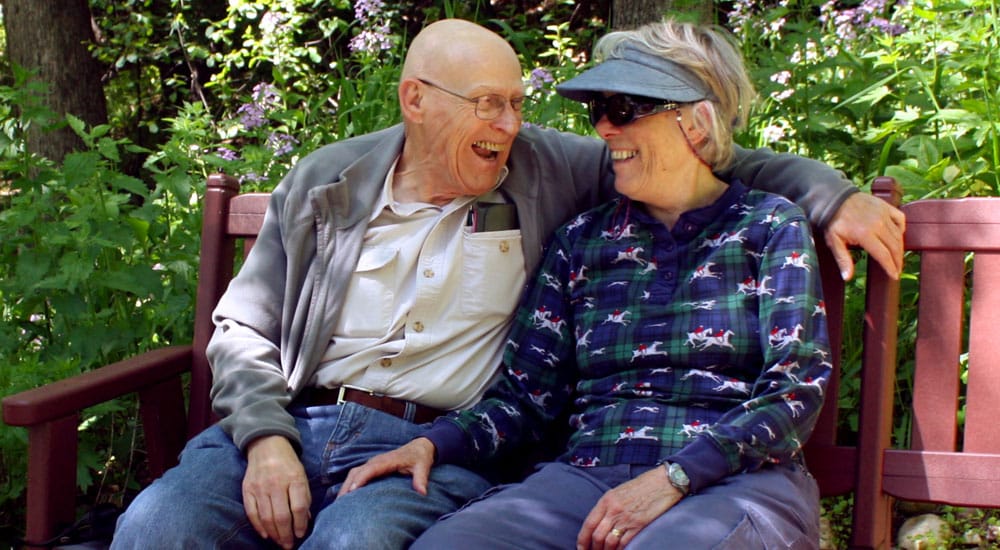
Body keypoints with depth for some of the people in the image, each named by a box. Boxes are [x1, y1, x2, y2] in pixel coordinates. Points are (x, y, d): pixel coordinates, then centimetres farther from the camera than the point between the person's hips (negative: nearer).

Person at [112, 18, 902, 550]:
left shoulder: (544, 171, 8)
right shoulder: (323, 185, 10)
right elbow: (243, 332, 11)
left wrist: (831, 196, 4)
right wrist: (265, 437, -7)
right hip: (294, 424, 2)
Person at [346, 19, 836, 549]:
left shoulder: (770, 227, 6)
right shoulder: (581, 240, 16)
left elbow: (796, 390, -5)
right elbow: (524, 397, 13)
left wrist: (672, 478, -18)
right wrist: (432, 443, -7)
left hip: (741, 482, -3)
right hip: (589, 476, 3)